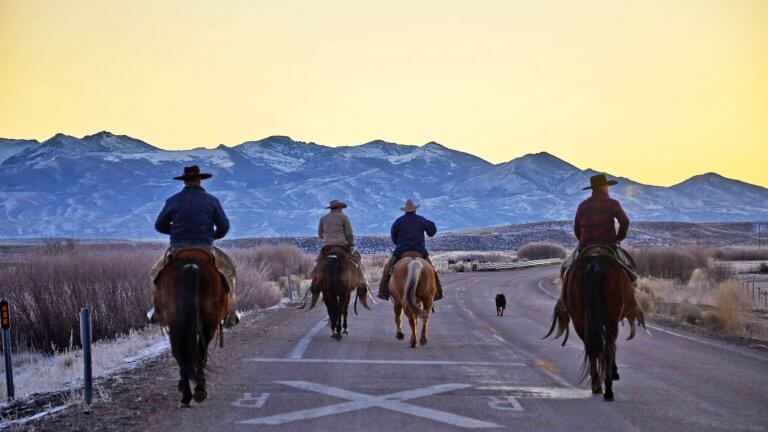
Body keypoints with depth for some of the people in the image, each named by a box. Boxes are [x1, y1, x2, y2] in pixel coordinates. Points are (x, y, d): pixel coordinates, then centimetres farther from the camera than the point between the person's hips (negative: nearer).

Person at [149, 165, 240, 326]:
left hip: (177, 251, 1)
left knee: (158, 272, 28)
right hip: (205, 251, -1)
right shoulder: (211, 200, -1)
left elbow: (159, 226, 10)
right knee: (228, 270, 23)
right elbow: (224, 227, 2)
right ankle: (230, 314, 17)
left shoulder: (172, 201, 1)